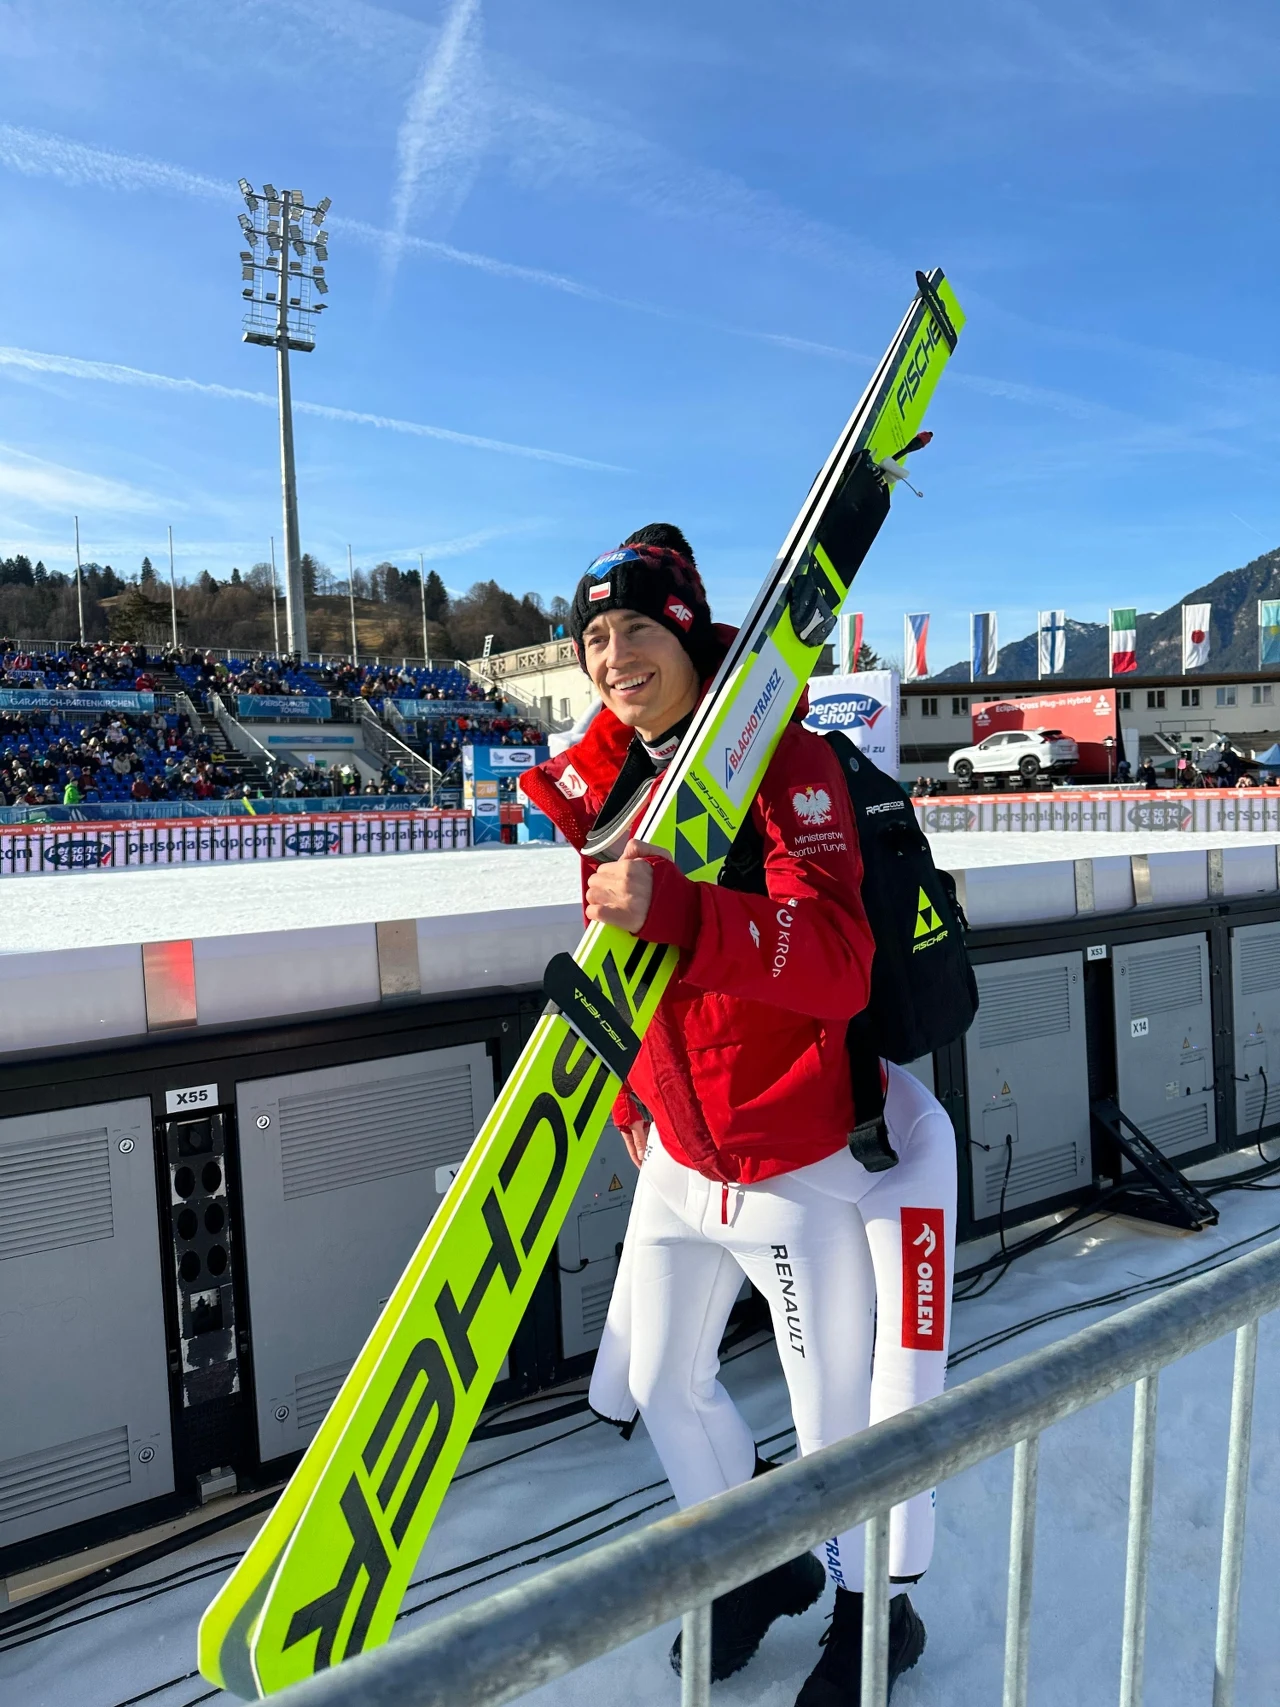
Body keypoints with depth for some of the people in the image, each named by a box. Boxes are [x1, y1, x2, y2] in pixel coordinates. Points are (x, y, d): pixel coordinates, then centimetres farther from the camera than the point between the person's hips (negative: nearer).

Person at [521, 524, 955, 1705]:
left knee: (842, 1419, 9)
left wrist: (674, 907, -45)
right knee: (663, 1383, 19)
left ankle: (877, 1609, 42)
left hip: (811, 1157, -6)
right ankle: (762, 1565, 48)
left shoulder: (785, 757, -19)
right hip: (682, 1154, 7)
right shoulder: (607, 782, 2)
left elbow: (837, 964, -32)